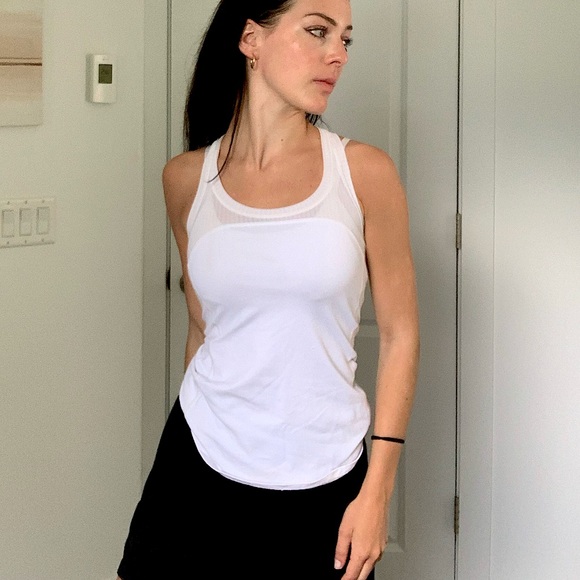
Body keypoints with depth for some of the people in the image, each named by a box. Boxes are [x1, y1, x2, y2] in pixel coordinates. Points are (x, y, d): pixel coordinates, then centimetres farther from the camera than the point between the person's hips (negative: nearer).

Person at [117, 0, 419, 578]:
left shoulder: (364, 173, -5)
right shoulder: (186, 178, 1)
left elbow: (399, 334, -2)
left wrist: (377, 489, -6)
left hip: (324, 485, -1)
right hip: (201, 466, 2)